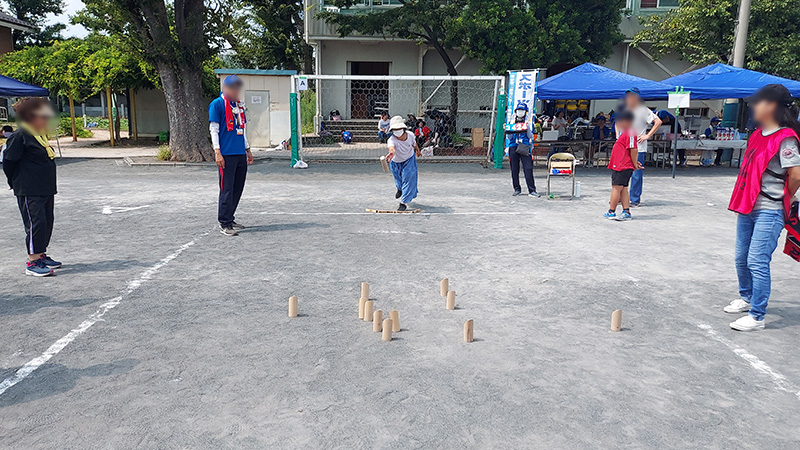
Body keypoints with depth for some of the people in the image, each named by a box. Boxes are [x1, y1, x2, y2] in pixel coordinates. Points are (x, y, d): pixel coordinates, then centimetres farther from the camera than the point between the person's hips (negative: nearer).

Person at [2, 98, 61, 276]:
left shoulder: (40, 135, 14)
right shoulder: (20, 136, -13)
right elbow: (8, 162, -11)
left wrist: (50, 187, 19)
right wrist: (17, 184, -3)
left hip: (46, 189, 9)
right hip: (29, 192, -9)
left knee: (47, 221, 13)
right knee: (36, 222, -9)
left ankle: (41, 255, 25)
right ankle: (32, 262, -3)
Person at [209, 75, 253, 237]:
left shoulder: (239, 104, 18)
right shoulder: (217, 104, -3)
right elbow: (213, 129, -6)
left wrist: (248, 149, 23)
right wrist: (217, 152, -13)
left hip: (241, 154, 7)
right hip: (227, 155, -7)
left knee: (238, 189, 10)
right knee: (227, 190, -6)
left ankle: (229, 219, 21)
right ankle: (224, 224, 1)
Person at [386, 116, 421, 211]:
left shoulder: (409, 136, -26)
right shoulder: (391, 140, -37)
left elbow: (414, 143, -1)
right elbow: (391, 147, -63)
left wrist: (417, 150, 19)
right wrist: (392, 152, -87)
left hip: (409, 160, 0)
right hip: (396, 162, 0)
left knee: (408, 179, -14)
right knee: (398, 180, 20)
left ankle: (404, 203, -8)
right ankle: (400, 189, 59)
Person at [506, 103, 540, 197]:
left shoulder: (527, 123, 12)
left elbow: (531, 137, 5)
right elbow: (509, 137, 11)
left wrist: (528, 129, -9)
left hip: (524, 148, -1)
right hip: (513, 147, 2)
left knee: (528, 169, -11)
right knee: (514, 170, 2)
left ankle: (532, 190, -12)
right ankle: (517, 189, 15)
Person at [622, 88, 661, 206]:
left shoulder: (643, 110, -4)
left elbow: (658, 122, -7)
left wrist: (647, 136, -10)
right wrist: (618, 136, 17)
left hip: (638, 148, -6)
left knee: (636, 174, -4)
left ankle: (635, 199, 2)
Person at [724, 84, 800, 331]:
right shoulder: (758, 135, 12)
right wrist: (742, 201, 11)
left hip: (769, 212, -8)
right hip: (747, 208, 8)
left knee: (757, 262, -7)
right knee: (741, 259, 17)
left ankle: (757, 316, 1)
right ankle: (746, 298, 37)